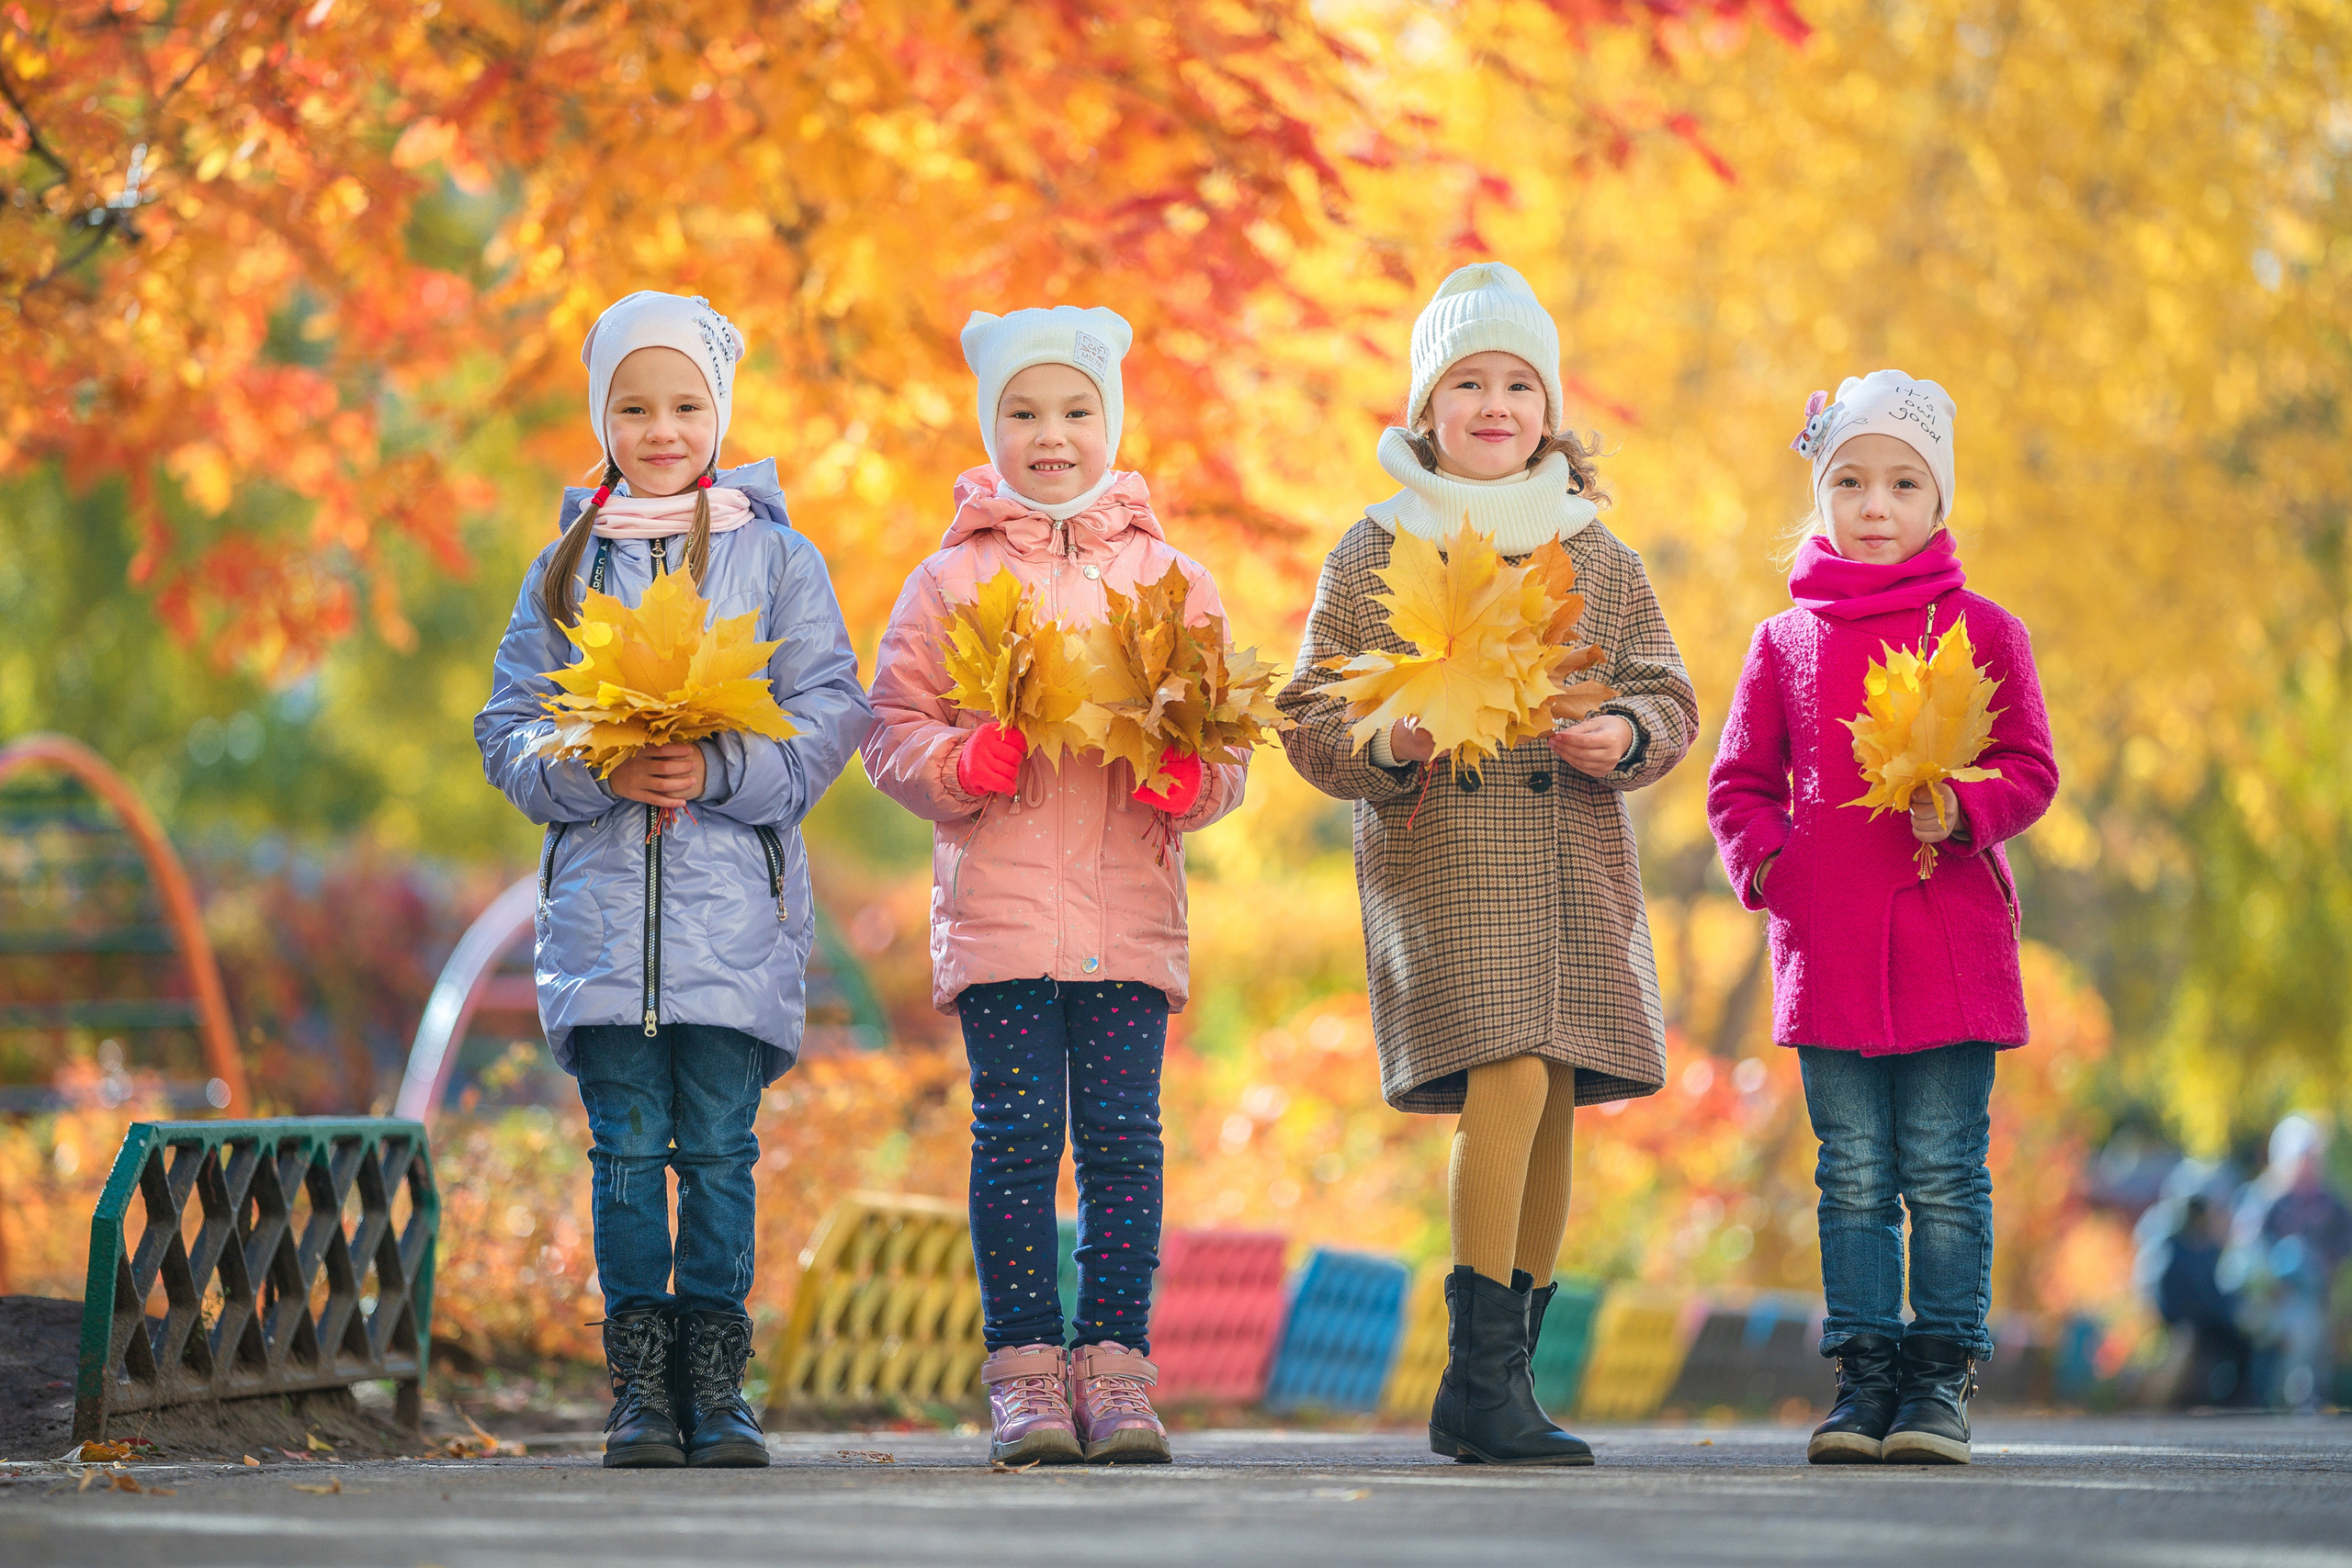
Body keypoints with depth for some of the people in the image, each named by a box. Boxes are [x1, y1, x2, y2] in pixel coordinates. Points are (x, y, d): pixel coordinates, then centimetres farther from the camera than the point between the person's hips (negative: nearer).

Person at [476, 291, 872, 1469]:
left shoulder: (776, 559, 6)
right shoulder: (567, 567, 11)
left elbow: (827, 713, -1)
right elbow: (511, 727, 8)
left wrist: (720, 772, -16)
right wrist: (600, 772, -11)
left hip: (734, 898, -1)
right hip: (601, 897, 1)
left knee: (718, 1146, -2)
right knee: (627, 1147, 1)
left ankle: (716, 1382, 5)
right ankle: (639, 1383, 7)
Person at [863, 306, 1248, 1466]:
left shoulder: (1174, 582, 11)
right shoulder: (951, 581, 6)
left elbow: (1226, 749, 10)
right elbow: (893, 735, 5)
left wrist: (1187, 777, -11)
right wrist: (968, 760, -14)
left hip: (1134, 915, 1)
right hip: (999, 910, -1)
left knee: (1122, 1138, 0)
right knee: (1017, 1137, -3)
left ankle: (1114, 1368, 5)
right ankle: (1025, 1372, 2)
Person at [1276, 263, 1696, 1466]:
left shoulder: (1595, 555, 12)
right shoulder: (1372, 553, 5)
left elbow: (1667, 694, 13)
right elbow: (1311, 716, 5)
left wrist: (1627, 736, -9)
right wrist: (1385, 746, -16)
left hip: (1575, 866, 4)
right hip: (1438, 862, -4)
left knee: (1551, 1110, 4)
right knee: (1509, 1080, -20)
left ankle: (1500, 1384, 16)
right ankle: (1481, 1375, -14)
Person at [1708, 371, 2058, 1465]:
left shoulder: (1980, 631, 5)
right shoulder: (1787, 643, 11)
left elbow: (2028, 768, 3)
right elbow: (1741, 781, 15)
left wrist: (1962, 809, -17)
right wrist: (1766, 863, -3)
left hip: (1949, 938, -2)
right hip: (1826, 945, 2)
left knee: (1944, 1171, -1)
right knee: (1854, 1174, 5)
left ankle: (1940, 1381, 4)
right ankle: (1864, 1376, 9)